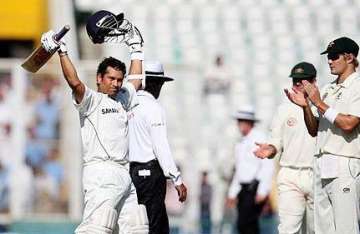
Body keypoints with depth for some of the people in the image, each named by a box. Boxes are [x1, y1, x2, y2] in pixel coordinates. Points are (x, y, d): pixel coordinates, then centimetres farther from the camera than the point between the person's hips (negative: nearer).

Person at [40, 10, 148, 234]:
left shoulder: (122, 100, 23)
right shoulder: (91, 100, 0)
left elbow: (135, 79, 37)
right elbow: (74, 82, -17)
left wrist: (136, 48, 41)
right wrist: (62, 52, -20)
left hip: (125, 173, 8)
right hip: (101, 172, -8)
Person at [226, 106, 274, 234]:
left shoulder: (259, 139, -7)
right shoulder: (241, 144, 19)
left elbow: (268, 166, -15)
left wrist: (262, 191, -21)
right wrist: (232, 193, 23)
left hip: (256, 189, -9)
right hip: (244, 189, 9)